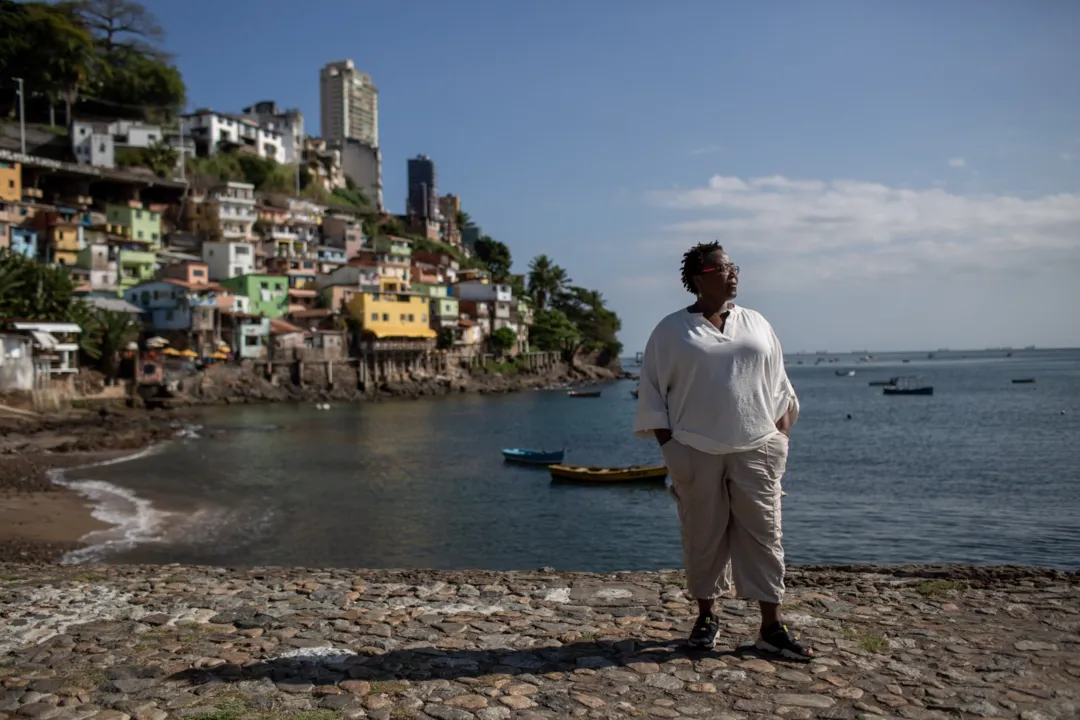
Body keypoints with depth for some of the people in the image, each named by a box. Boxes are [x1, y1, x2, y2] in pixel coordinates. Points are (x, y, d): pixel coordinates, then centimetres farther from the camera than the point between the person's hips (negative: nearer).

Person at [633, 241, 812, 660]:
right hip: (696, 452, -2)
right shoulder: (671, 331, 2)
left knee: (763, 533, 2)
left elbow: (779, 385, 15)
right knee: (703, 535, 5)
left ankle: (772, 626, 11)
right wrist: (667, 444, -6)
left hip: (755, 449, 2)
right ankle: (706, 617, 22)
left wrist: (781, 432, 5)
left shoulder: (756, 324, 11)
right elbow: (652, 390, 2)